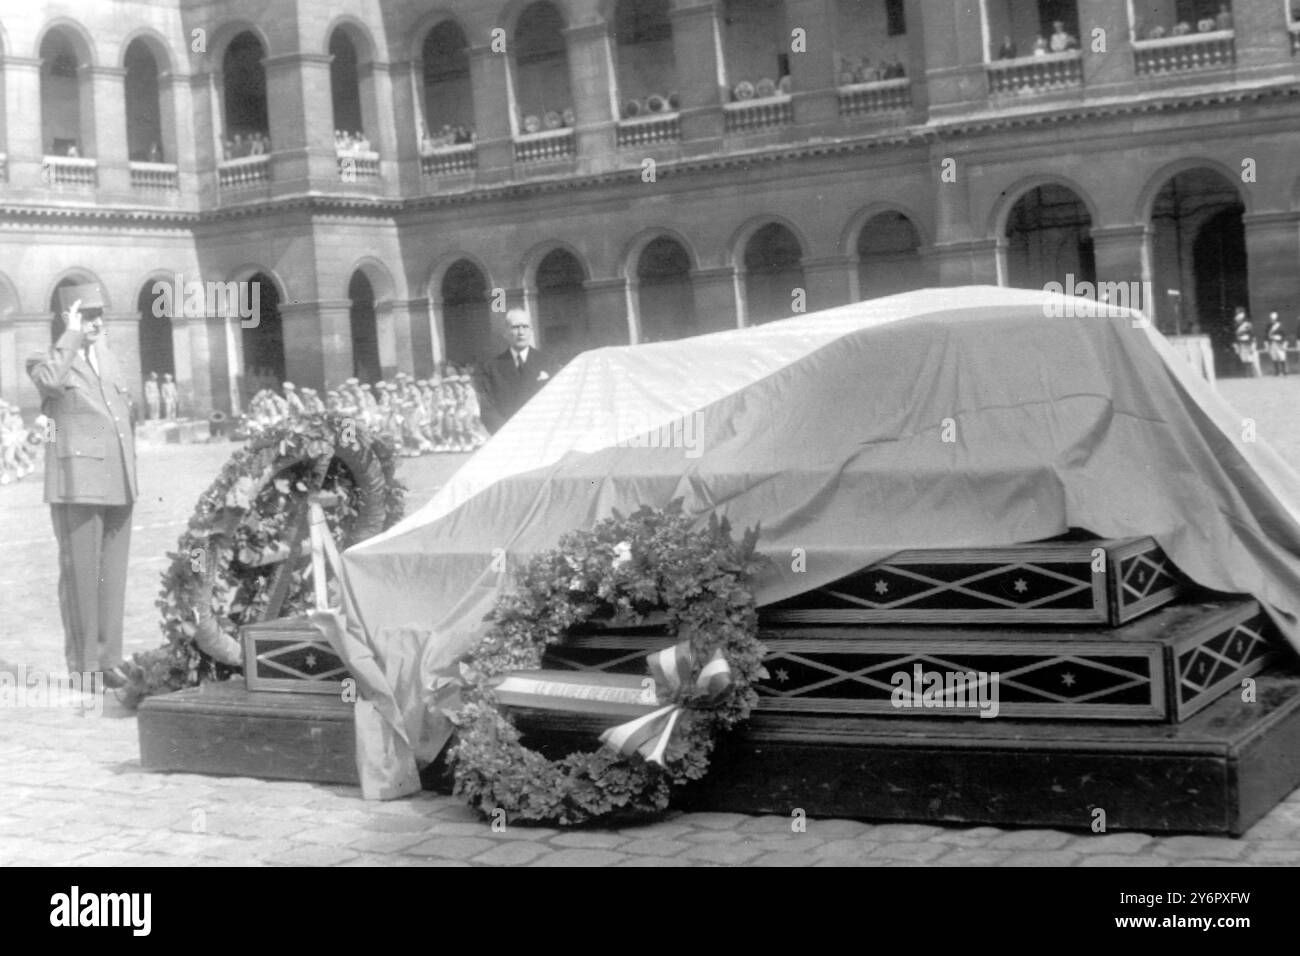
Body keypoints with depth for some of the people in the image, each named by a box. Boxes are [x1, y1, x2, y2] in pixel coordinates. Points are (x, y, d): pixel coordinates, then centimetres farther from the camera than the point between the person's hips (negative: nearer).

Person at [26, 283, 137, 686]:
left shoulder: (104, 354, 18)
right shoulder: (47, 360, -3)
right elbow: (49, 381, -28)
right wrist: (71, 334, -17)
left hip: (118, 481, 6)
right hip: (77, 482, -6)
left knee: (113, 574, 8)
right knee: (80, 574, -3)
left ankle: (109, 659, 14)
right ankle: (82, 664, 3)